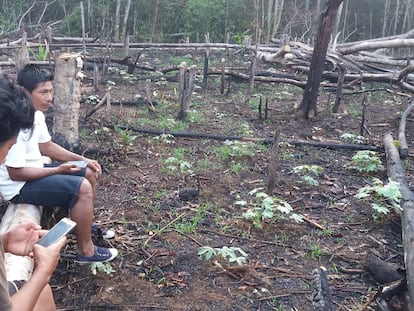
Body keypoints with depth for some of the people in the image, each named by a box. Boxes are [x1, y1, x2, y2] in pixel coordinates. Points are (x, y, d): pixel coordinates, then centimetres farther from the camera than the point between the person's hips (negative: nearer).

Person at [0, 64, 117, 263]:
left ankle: (85, 225, 26)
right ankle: (86, 251, -7)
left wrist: (83, 160, 4)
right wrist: (57, 170, -19)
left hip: (33, 171, 10)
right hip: (19, 186, -10)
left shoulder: (36, 114, 1)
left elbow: (46, 146, 14)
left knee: (88, 173, 10)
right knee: (82, 188, -22)